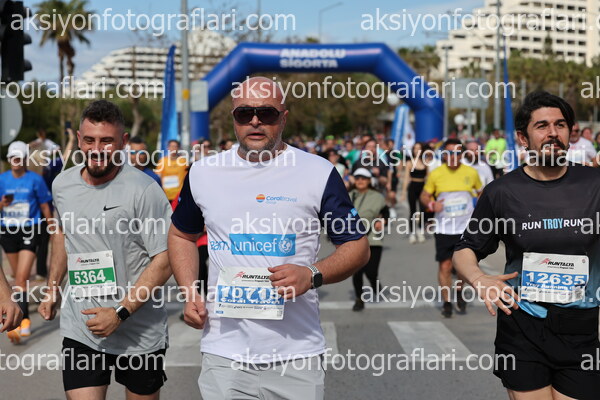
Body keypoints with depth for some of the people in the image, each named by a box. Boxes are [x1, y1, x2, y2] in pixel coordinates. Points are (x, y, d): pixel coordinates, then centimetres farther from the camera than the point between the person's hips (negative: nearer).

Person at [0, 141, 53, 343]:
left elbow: (45, 207, 4)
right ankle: (24, 318, 27)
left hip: (29, 231, -4)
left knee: (22, 278, -14)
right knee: (18, 277, 13)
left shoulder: (35, 179, -3)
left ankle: (20, 320, -18)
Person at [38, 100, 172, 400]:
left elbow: (164, 259, -16)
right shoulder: (62, 184, 4)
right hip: (79, 332, 4)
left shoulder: (143, 190, -15)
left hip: (140, 335, -3)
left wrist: (120, 312, -20)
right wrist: (52, 289, 18)